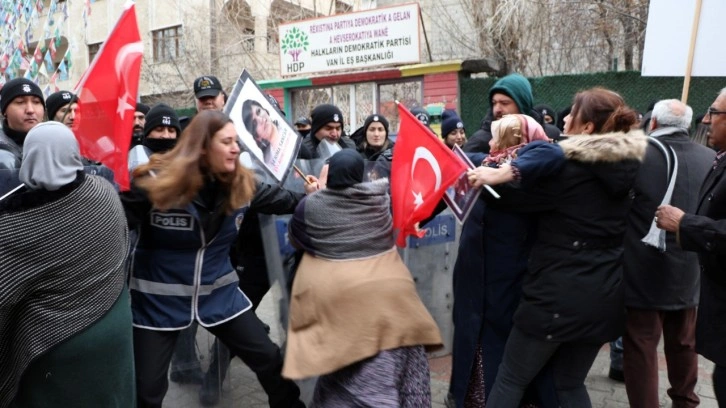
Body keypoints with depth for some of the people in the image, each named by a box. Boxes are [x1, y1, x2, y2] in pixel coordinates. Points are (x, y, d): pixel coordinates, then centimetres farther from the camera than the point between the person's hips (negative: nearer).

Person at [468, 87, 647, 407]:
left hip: (558, 295, -7)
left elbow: (516, 199, -13)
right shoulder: (626, 168, 7)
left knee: (510, 379, 9)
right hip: (604, 296, 7)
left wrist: (489, 179, 1)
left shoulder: (569, 170, -16)